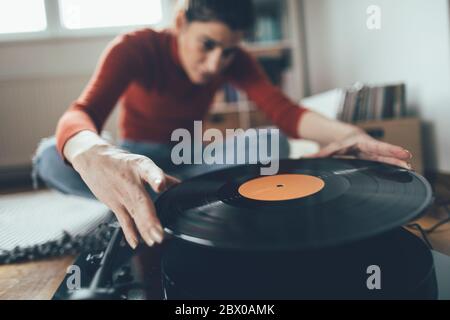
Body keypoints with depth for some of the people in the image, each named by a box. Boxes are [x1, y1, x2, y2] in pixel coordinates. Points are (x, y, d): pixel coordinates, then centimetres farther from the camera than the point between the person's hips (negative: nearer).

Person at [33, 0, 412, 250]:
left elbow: (283, 110, -26)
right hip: (138, 157, -1)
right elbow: (82, 112, -40)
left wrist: (344, 132, -48)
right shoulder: (136, 47, -24)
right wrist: (92, 155, -66)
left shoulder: (234, 60, -13)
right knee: (51, 158, -33)